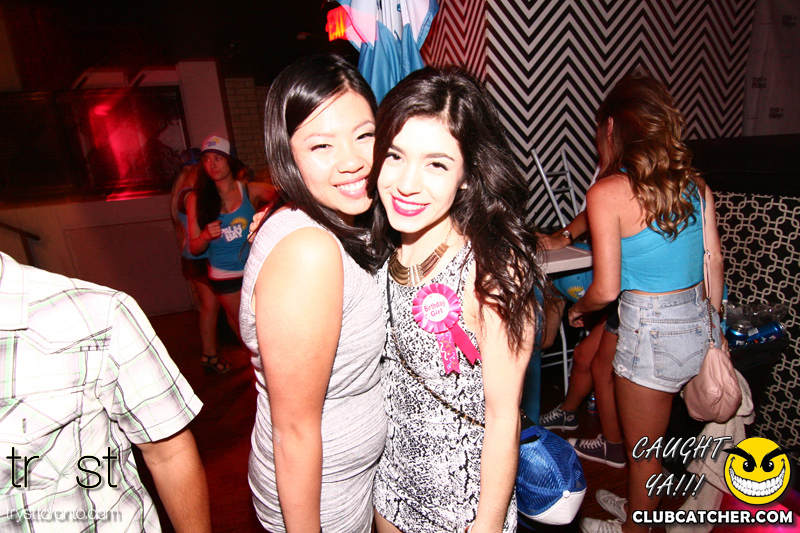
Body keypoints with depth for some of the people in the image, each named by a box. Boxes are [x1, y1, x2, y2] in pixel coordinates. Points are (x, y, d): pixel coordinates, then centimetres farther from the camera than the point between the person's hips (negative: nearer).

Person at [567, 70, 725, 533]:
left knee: (644, 450, 16)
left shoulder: (608, 192, -18)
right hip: (697, 320, 8)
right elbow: (714, 260, 7)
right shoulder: (695, 184, 2)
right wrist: (713, 324, 20)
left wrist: (578, 309, 4)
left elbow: (606, 289, -18)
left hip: (651, 328, -7)